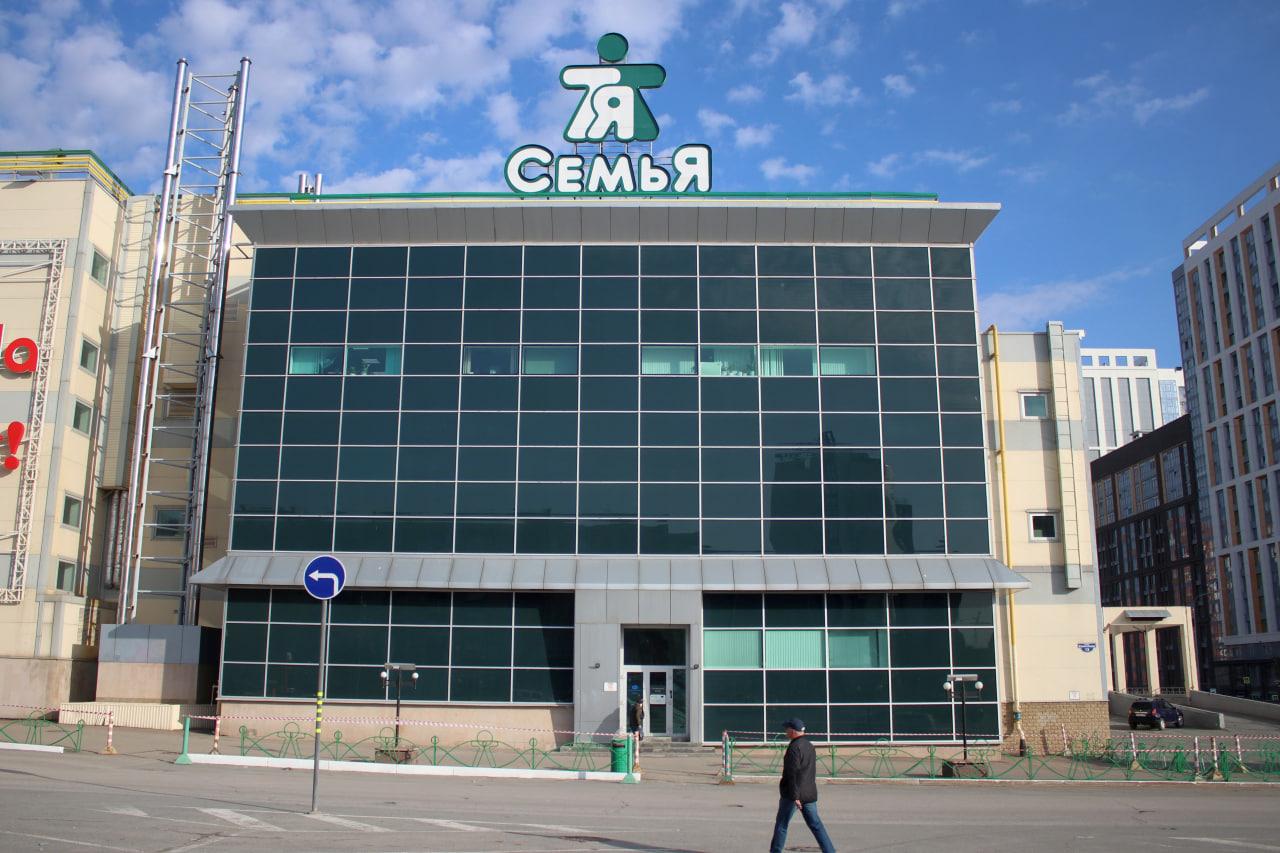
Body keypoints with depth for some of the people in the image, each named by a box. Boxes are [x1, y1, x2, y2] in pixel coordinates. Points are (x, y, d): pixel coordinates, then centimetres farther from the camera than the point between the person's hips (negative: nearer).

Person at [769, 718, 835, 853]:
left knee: (781, 824, 5)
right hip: (810, 793, 8)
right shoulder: (810, 746, 12)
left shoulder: (794, 747, -16)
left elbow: (793, 774, -20)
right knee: (815, 824, 8)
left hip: (792, 793, -8)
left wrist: (795, 796, -21)